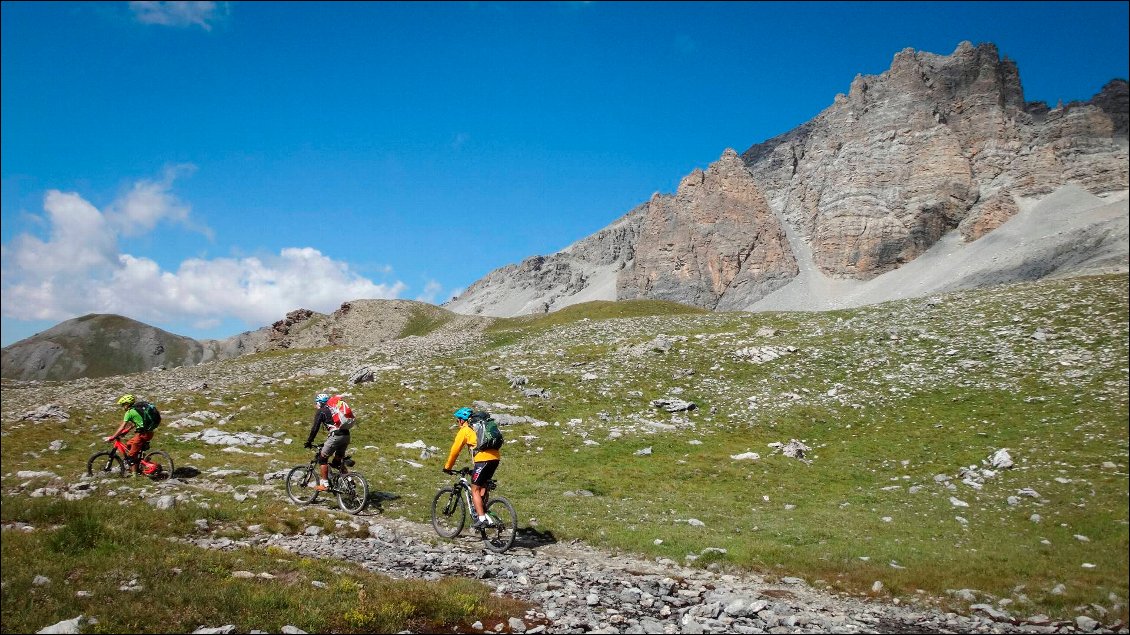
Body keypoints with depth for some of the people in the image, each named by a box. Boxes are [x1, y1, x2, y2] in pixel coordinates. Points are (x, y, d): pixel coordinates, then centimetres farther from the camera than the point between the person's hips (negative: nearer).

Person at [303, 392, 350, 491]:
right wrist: (326, 443, 40)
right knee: (338, 461, 20)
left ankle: (324, 484, 6)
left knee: (322, 458, 8)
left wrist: (309, 442, 9)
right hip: (346, 435, 7)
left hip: (336, 436, -7)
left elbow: (315, 428, -1)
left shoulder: (321, 411, 5)